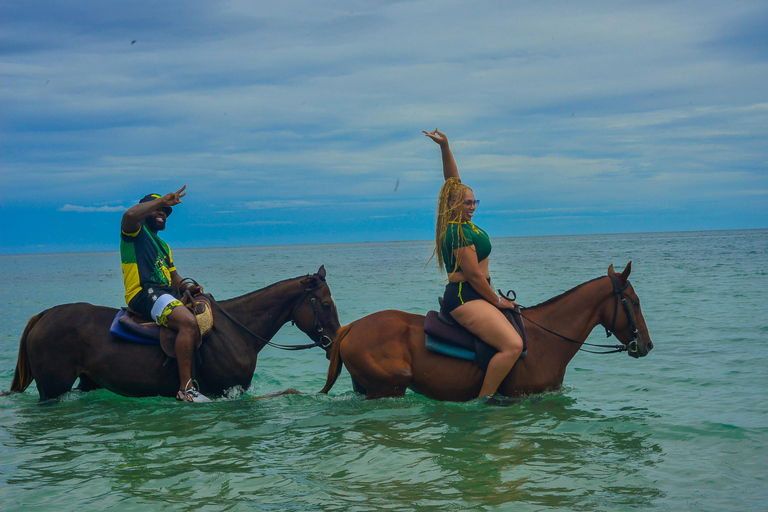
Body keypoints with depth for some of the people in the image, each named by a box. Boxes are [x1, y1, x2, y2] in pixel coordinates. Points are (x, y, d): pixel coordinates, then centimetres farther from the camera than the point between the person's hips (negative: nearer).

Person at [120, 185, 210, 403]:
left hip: (167, 295, 9)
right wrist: (162, 200, -14)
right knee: (189, 322, -31)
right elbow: (129, 215, -19)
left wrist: (187, 286, 5)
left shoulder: (163, 246, 31)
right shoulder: (135, 231, 6)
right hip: (144, 293, -9)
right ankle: (185, 388, -35)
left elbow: (174, 278, 26)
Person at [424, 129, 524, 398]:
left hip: (464, 297, 11)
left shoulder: (456, 222, 11)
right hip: (465, 298, -11)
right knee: (513, 345, -25)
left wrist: (445, 147, 10)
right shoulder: (460, 232, -17)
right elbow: (474, 275, -18)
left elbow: (453, 180, 17)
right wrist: (497, 301, -8)